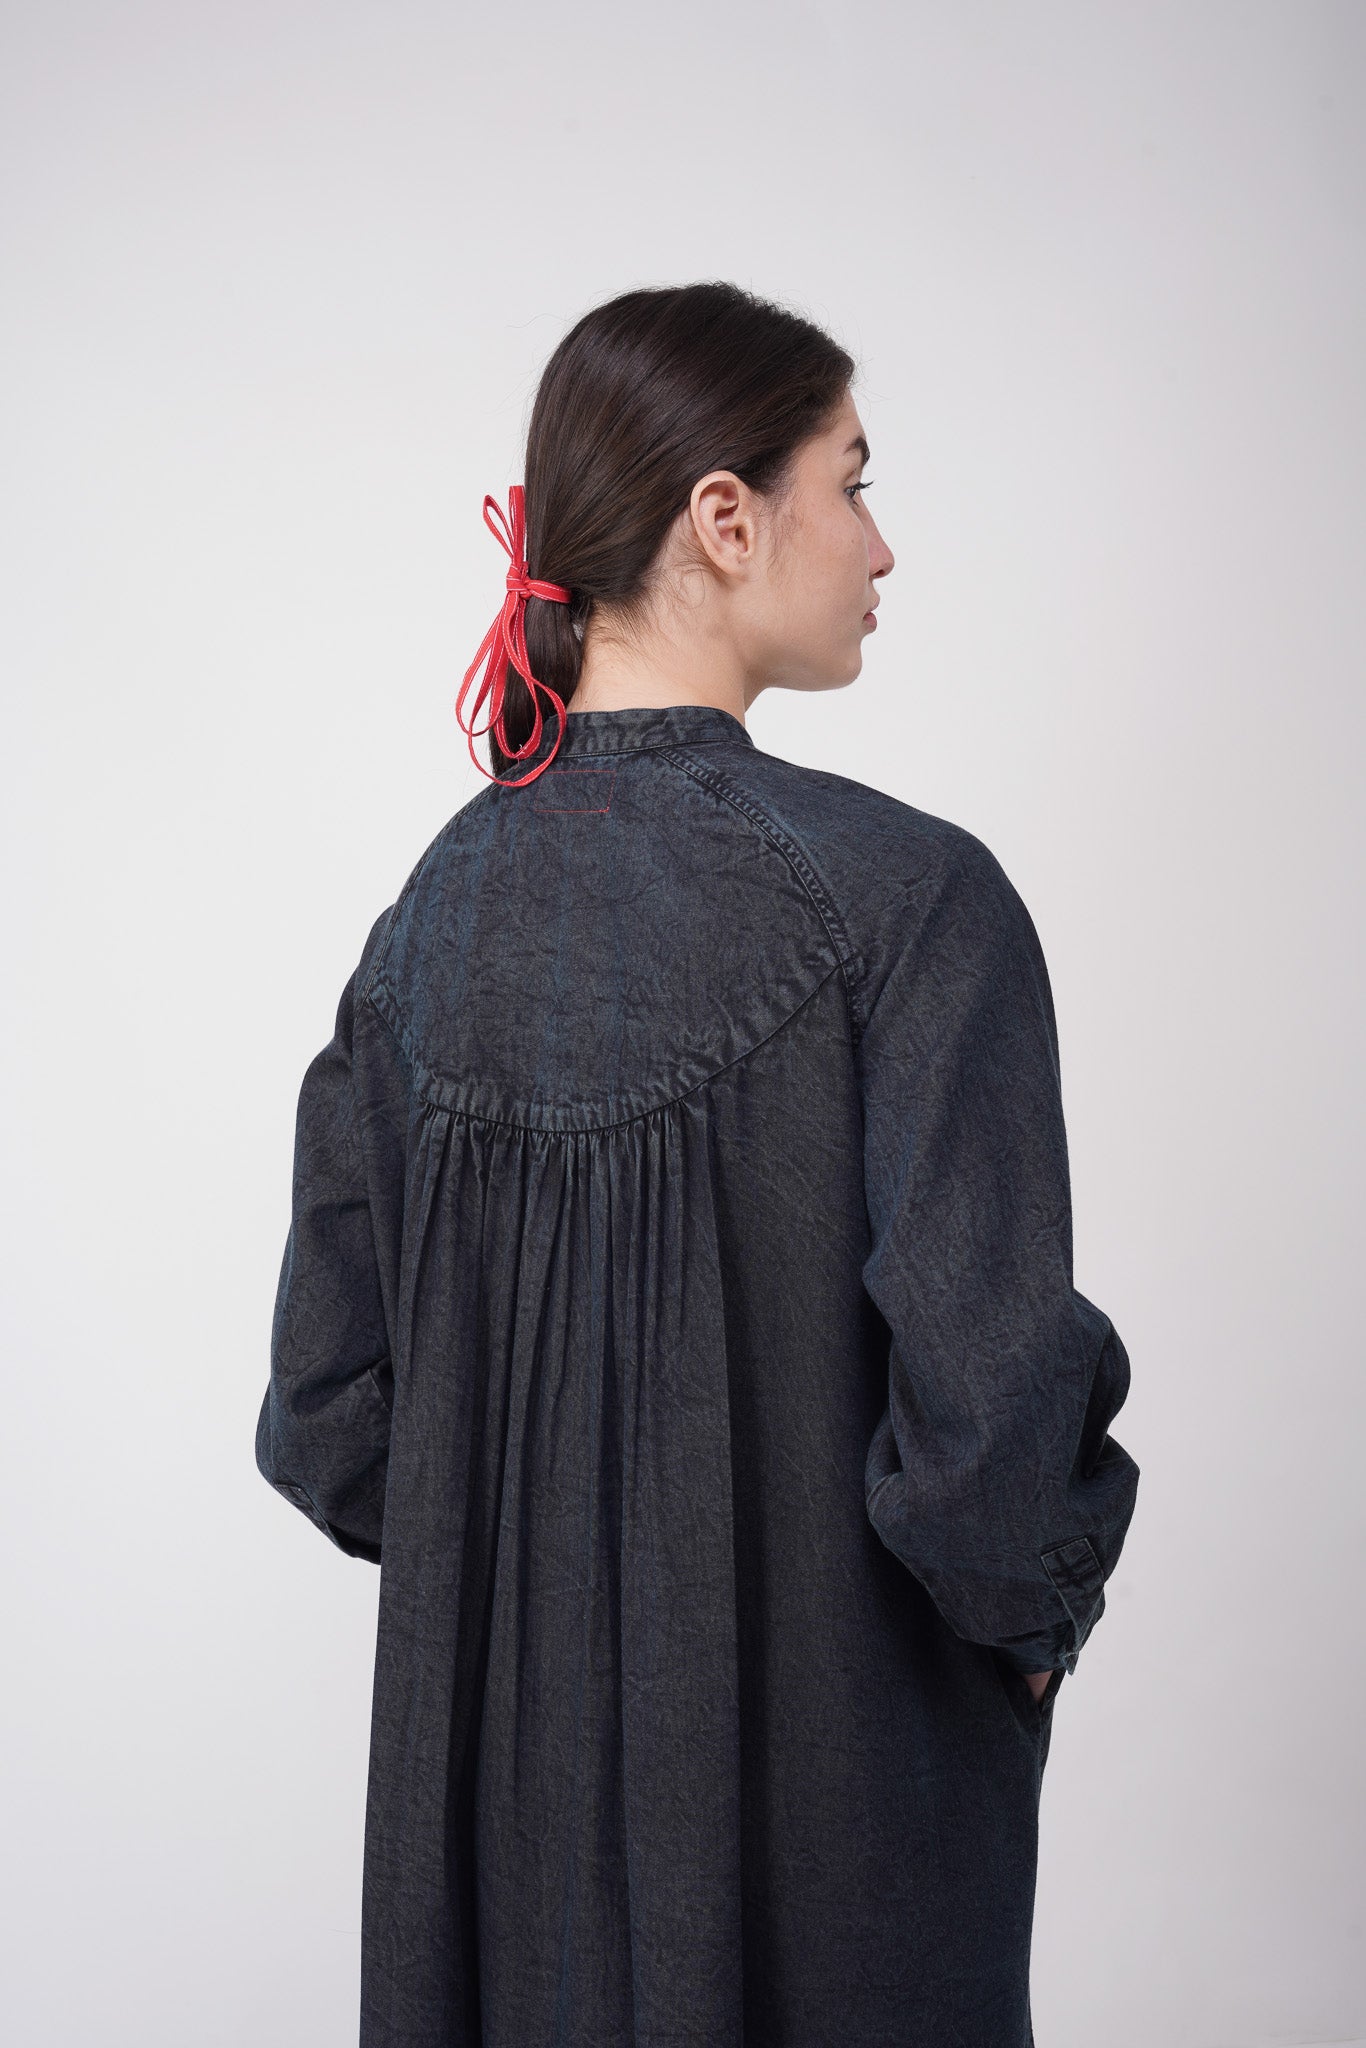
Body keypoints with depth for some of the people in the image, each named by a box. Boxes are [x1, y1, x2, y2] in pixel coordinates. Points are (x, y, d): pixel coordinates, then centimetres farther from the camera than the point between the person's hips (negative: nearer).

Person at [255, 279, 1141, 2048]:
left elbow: (328, 1408, 0)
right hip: (830, 1757, -4)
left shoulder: (437, 907, -4)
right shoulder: (908, 896, -20)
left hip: (497, 1741, 5)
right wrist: (1034, 1613, -1)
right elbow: (985, 1399, -21)